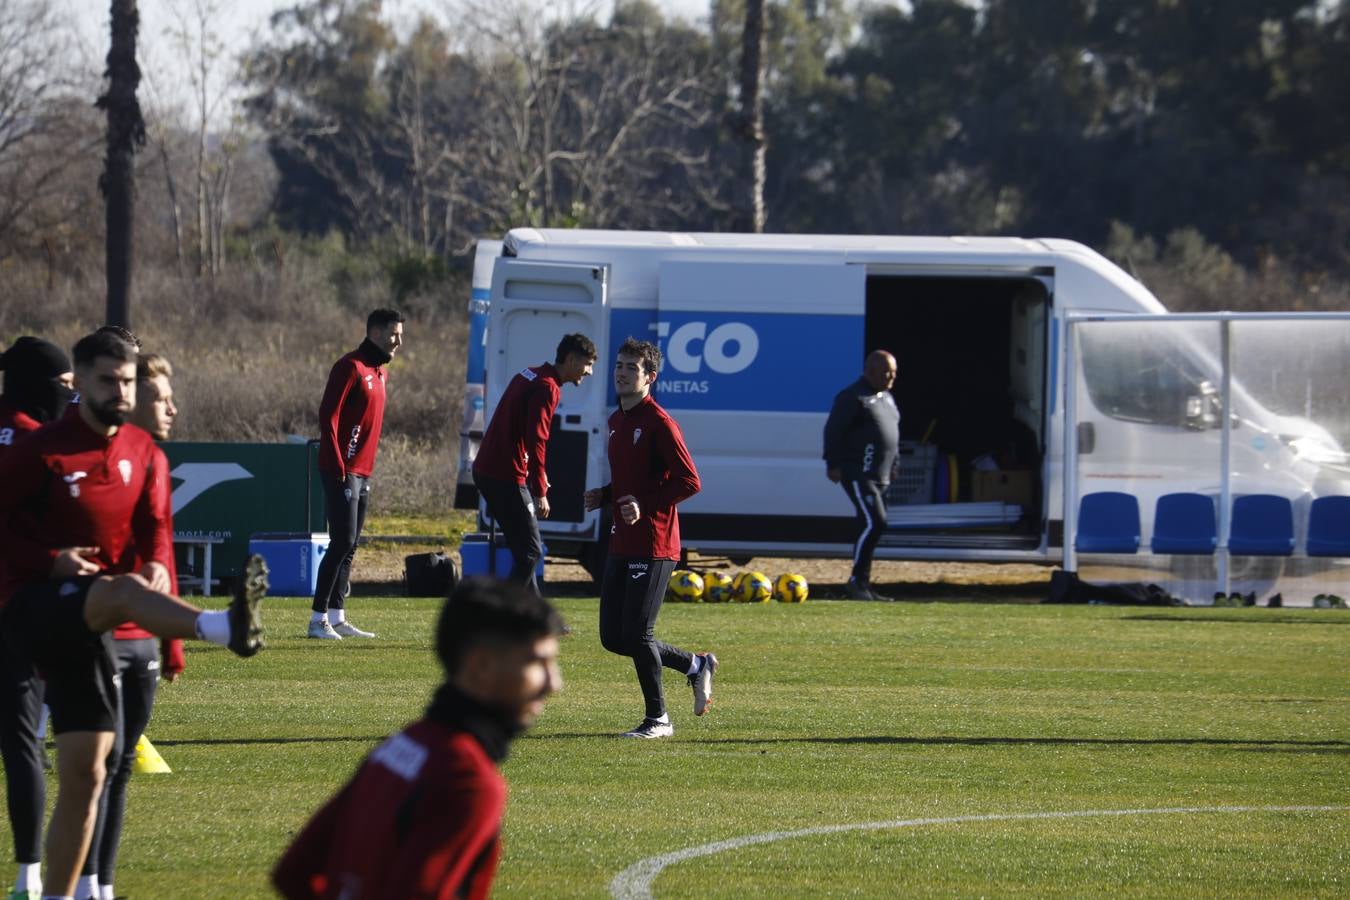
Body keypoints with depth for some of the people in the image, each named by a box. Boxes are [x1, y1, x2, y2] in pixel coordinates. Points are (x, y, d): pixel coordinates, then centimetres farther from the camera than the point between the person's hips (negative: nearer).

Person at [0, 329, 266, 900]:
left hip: (85, 627, 7)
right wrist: (51, 561, -21)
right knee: (124, 588, -39)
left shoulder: (140, 451, 11)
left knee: (84, 774, 5)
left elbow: (151, 527, 15)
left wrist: (158, 564, -6)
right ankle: (226, 628, -67)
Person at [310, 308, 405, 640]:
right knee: (343, 543, -12)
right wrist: (338, 465, -19)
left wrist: (368, 468, 16)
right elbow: (328, 415, -17)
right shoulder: (351, 367, -12)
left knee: (349, 547, 10)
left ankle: (337, 617, 14)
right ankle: (319, 619, -9)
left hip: (363, 473, 9)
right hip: (343, 472, -9)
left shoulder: (380, 372, 17)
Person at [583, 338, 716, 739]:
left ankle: (658, 719, 7)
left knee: (637, 634, -8)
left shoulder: (658, 423, -12)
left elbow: (689, 481, -15)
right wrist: (603, 496, 8)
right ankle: (696, 665, 25)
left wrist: (645, 506, -23)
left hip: (653, 545, -9)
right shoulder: (617, 421, 16)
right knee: (613, 637, 7)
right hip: (621, 544, 9)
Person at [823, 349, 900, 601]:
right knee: (874, 522, -18)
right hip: (858, 474, -9)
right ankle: (858, 580, -11)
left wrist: (894, 463, 24)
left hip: (880, 476, 9)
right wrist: (833, 464, -17)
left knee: (872, 527, 9)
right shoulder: (853, 397, -11)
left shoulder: (887, 398, 18)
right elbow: (834, 430, -14)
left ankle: (862, 584, 15)